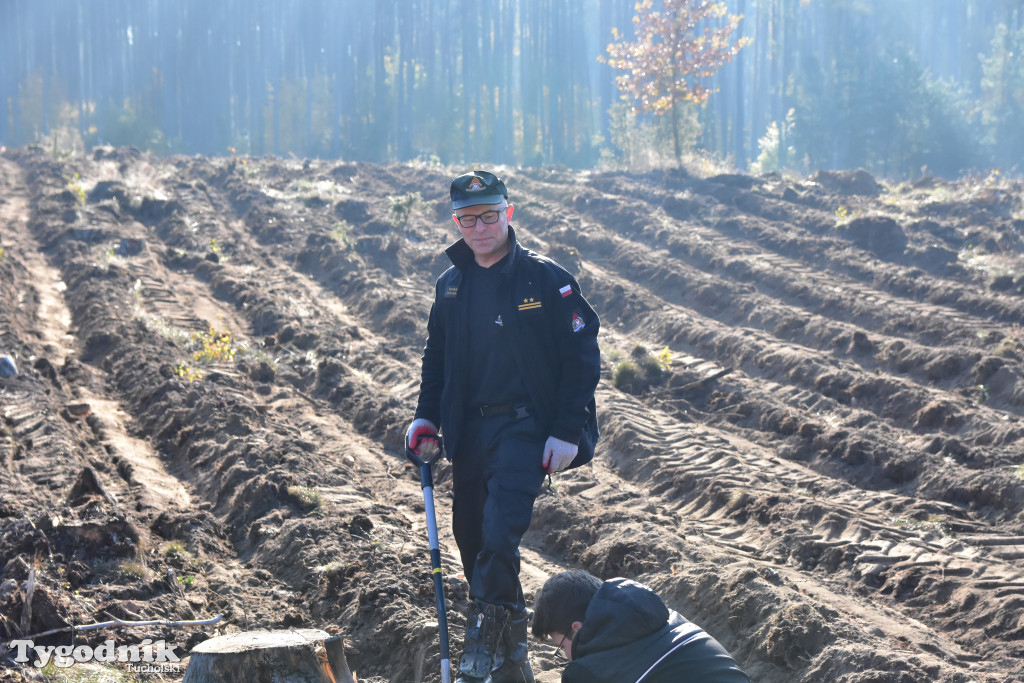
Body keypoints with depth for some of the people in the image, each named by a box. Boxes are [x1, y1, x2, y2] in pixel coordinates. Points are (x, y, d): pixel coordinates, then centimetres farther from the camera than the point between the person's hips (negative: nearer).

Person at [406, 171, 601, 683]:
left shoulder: (545, 279, -6)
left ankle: (486, 631, -9)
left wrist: (567, 432, -12)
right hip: (470, 430, 6)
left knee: (499, 533, -23)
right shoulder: (450, 286, 10)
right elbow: (436, 356, 23)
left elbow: (582, 357, -6)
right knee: (472, 541, 7)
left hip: (526, 428, -6)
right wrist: (427, 414, 10)